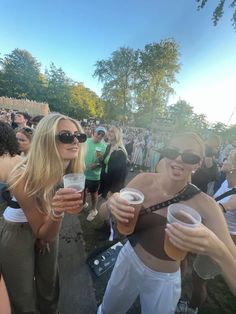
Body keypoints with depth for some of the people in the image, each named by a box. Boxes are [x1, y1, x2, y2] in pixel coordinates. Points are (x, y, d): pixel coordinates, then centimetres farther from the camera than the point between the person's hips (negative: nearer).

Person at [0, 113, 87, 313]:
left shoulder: (73, 171, -19)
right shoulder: (24, 178, -34)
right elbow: (44, 234, -25)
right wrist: (56, 213, -43)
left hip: (48, 226, 5)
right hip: (17, 232, -4)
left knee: (50, 284, 25)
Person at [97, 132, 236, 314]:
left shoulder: (204, 205, -23)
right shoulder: (145, 180, -20)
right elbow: (104, 210, -14)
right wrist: (111, 204, -36)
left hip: (163, 281, -1)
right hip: (128, 260, 2)